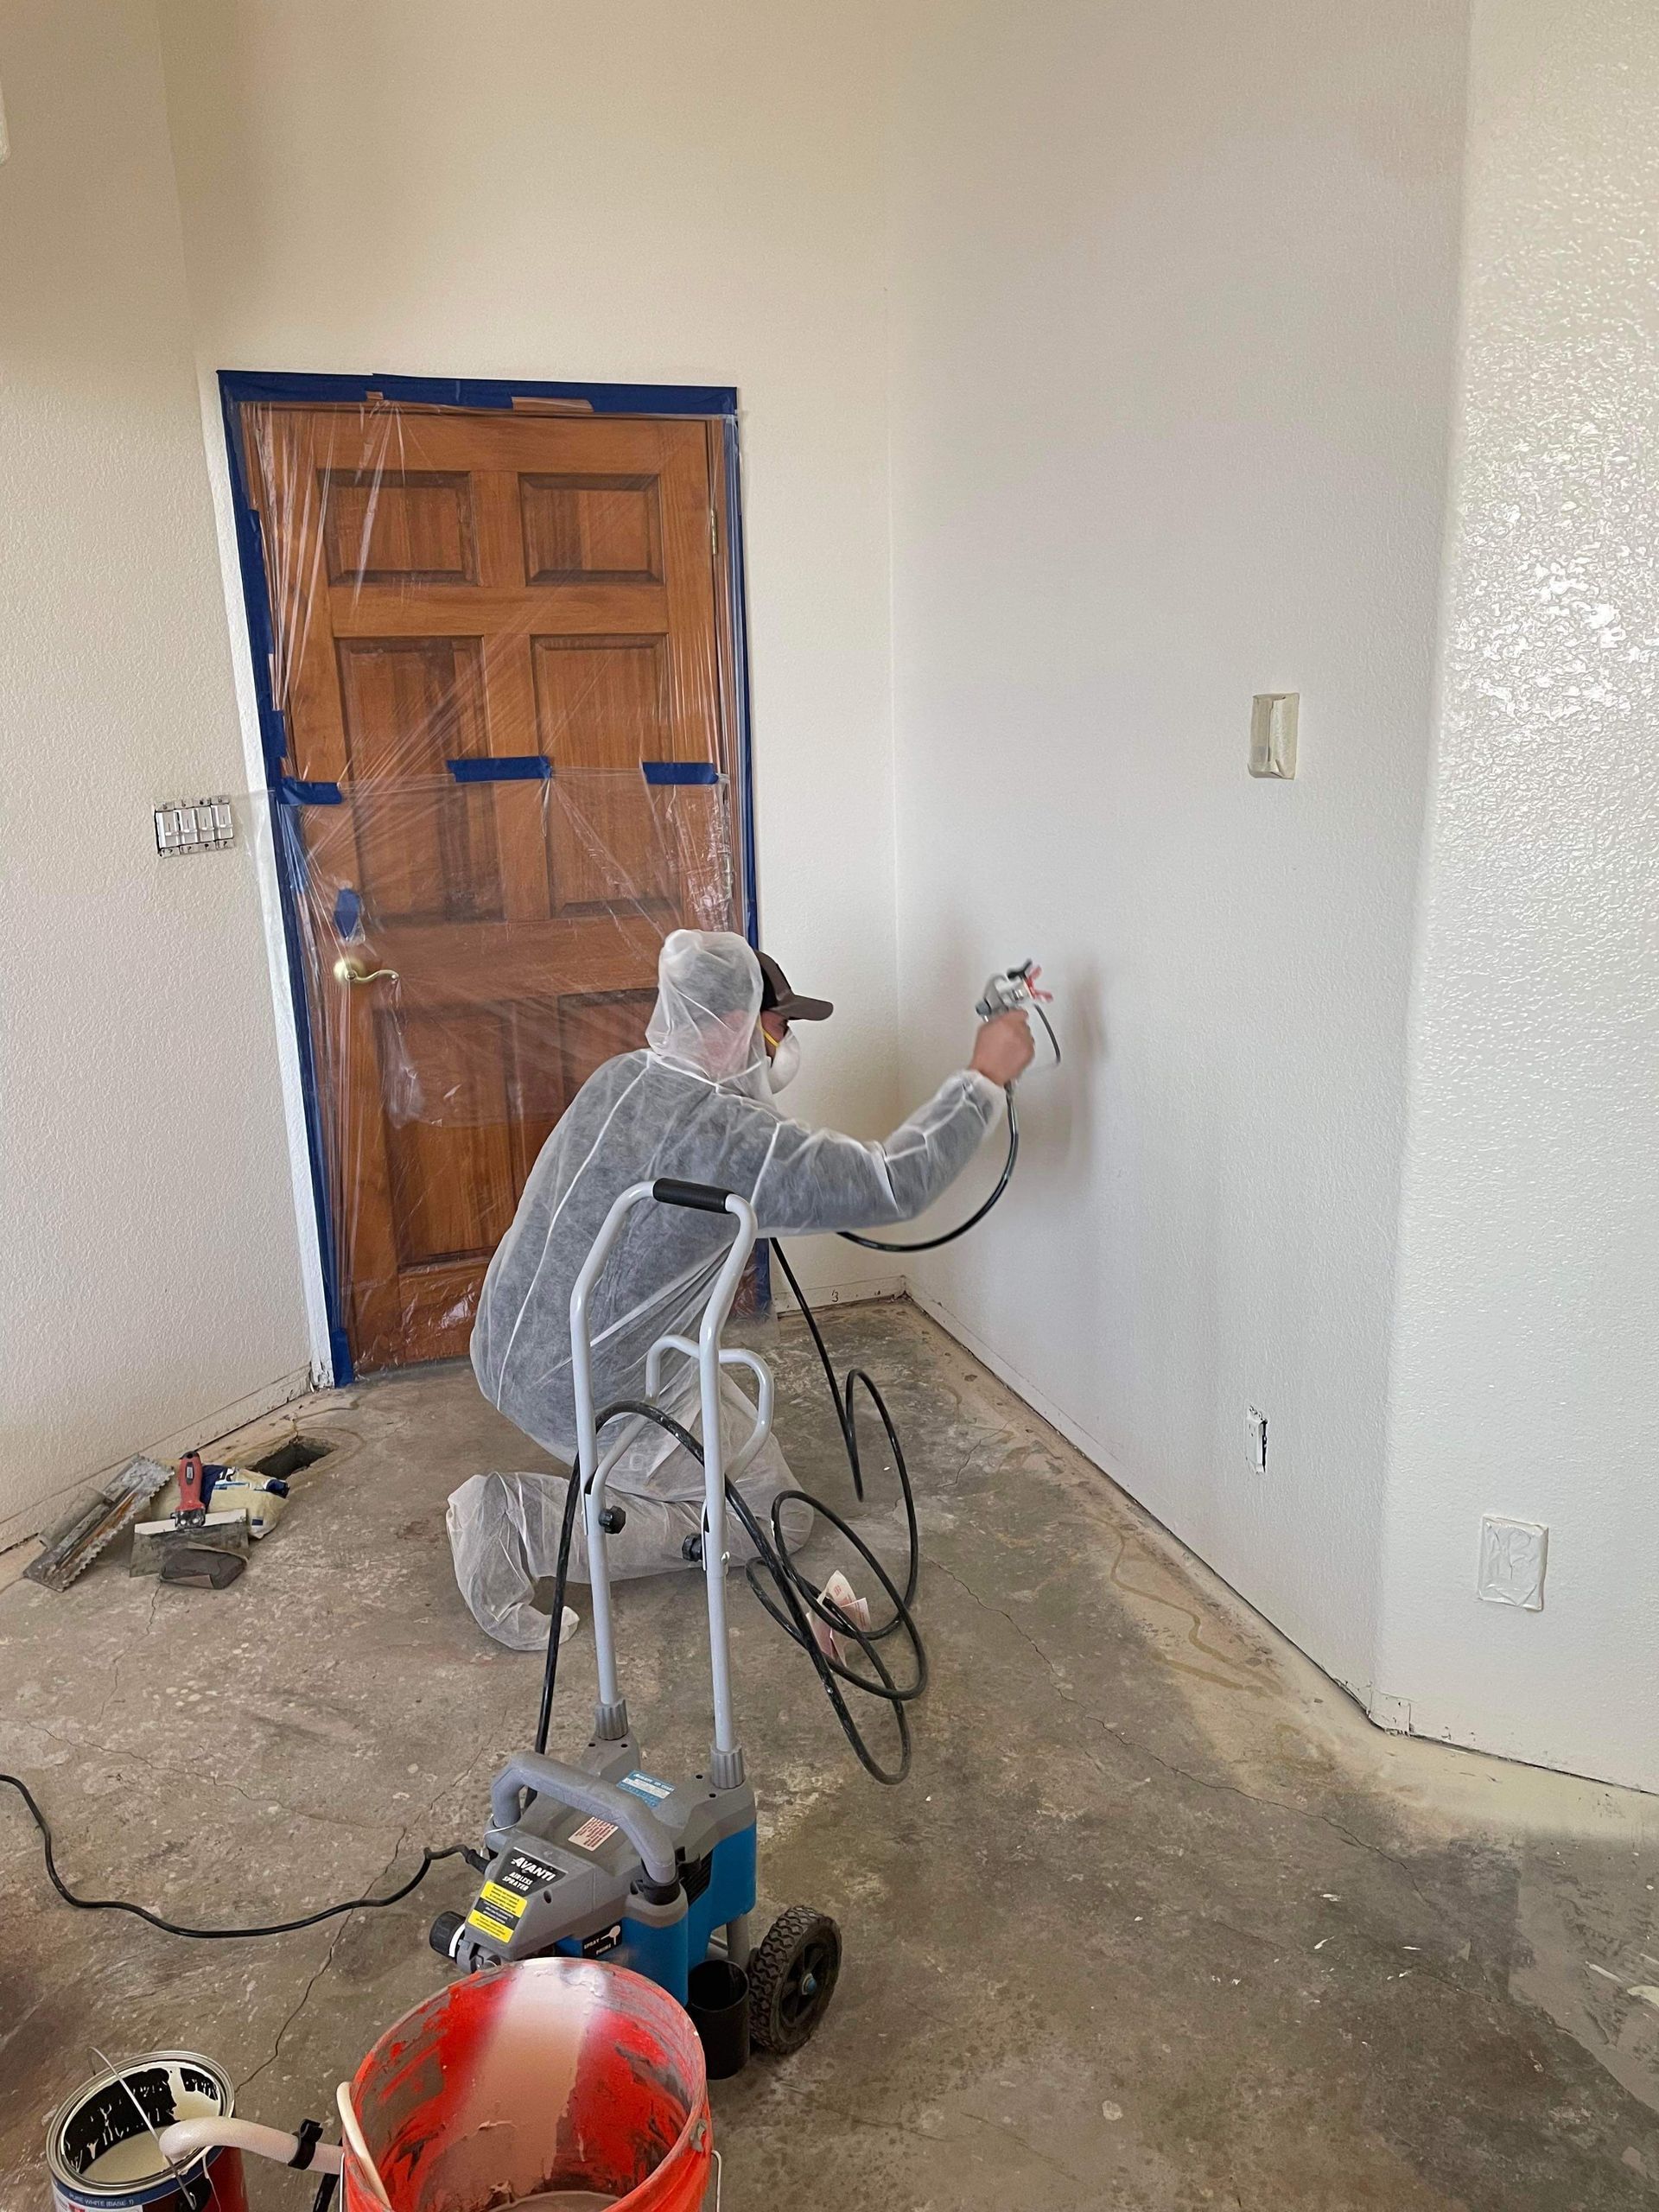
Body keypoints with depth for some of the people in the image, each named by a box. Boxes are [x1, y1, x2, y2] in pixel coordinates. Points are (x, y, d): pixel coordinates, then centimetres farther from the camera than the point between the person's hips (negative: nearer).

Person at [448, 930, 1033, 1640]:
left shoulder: (620, 1076, 0)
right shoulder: (733, 1137, -26)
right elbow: (895, 1184, -24)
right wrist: (984, 1076, -15)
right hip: (587, 1394, -9)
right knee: (764, 1509, 6)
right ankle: (526, 1531, -4)